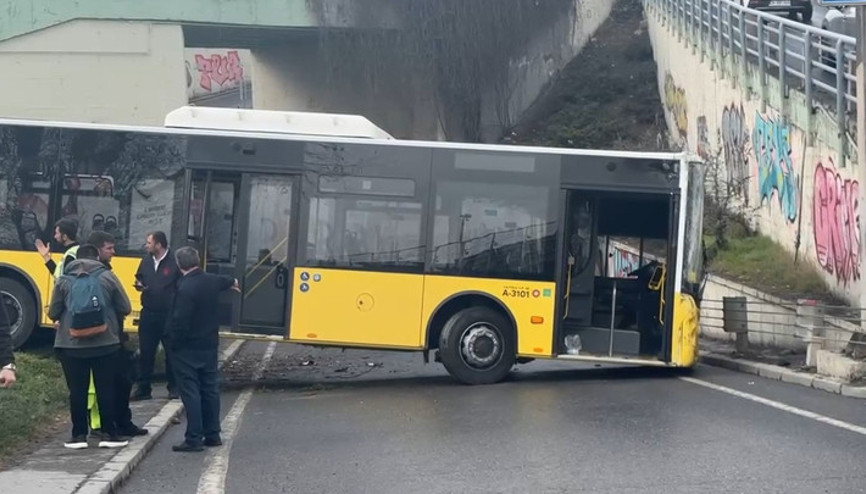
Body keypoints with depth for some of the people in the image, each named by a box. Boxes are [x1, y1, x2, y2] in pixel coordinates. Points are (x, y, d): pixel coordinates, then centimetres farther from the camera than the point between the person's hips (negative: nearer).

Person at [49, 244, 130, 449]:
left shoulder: (64, 281, 1)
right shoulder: (107, 277, 0)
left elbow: (53, 313, 2)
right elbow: (125, 308, 0)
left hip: (71, 346, 1)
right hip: (105, 345, 0)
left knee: (77, 391, 8)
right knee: (106, 389, 8)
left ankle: (79, 435, 12)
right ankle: (109, 434, 11)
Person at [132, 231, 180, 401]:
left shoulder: (174, 261, -11)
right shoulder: (146, 260, 8)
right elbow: (139, 278, 22)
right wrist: (139, 285, -1)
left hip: (169, 316, -5)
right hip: (148, 314, 5)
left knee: (172, 353, 6)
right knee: (145, 353, 8)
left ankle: (174, 387, 18)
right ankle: (143, 388, 17)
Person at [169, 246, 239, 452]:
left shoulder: (185, 288, -23)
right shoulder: (210, 280, 3)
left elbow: (179, 321, -24)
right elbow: (222, 281, 29)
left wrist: (173, 343, -9)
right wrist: (232, 282, 53)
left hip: (187, 349, -8)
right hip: (209, 345, 8)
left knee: (190, 392, -4)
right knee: (210, 389, 14)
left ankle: (194, 439, -4)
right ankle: (212, 435, 22)